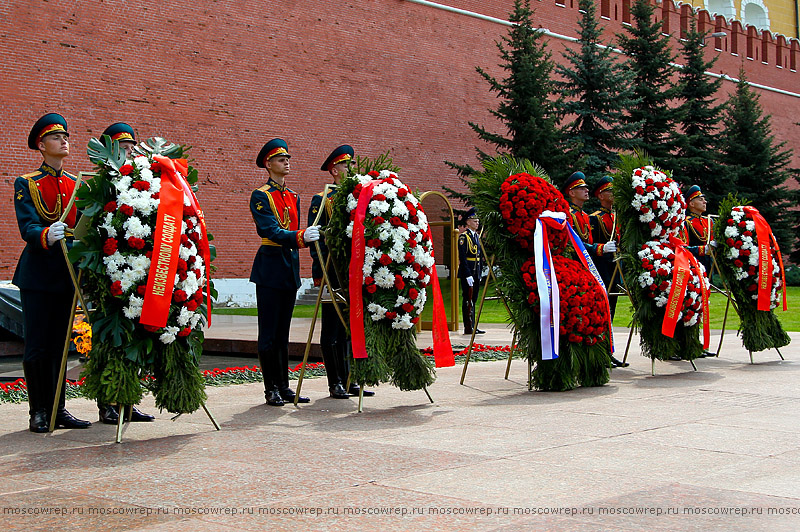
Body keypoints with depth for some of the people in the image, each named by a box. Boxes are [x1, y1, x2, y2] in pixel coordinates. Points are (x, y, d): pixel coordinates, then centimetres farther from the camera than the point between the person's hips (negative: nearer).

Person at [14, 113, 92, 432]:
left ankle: (58, 409, 14)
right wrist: (46, 236, -35)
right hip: (38, 274, -4)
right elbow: (27, 227, -13)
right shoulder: (26, 184, 0)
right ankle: (39, 412, 6)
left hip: (68, 274, 4)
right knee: (37, 346, -2)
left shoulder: (77, 185, 15)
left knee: (60, 344, 8)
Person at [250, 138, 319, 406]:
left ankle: (284, 386, 15)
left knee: (283, 333, 11)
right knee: (269, 333, -2)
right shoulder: (260, 196, -7)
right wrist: (301, 236, -33)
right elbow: (270, 230, -20)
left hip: (290, 267, 7)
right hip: (270, 268, -7)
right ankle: (271, 389, 3)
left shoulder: (293, 197, 16)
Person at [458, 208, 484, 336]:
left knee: (473, 300, 11)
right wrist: (468, 275, -20)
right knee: (468, 300, -5)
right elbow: (462, 257, -15)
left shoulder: (477, 236, 16)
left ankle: (473, 327, 15)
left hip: (476, 273, 8)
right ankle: (468, 328, -3)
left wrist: (480, 273, 15)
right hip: (467, 273, -8)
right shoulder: (463, 237, -9)